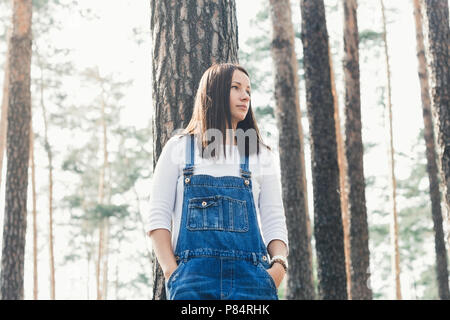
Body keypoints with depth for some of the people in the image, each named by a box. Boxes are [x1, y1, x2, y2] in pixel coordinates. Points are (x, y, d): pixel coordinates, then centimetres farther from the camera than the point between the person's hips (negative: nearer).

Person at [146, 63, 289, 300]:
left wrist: (279, 263, -8)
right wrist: (172, 272, -7)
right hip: (194, 271, -1)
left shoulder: (261, 156, 19)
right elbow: (158, 218, 7)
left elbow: (274, 222, 12)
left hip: (250, 277, 2)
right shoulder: (179, 148, 14)